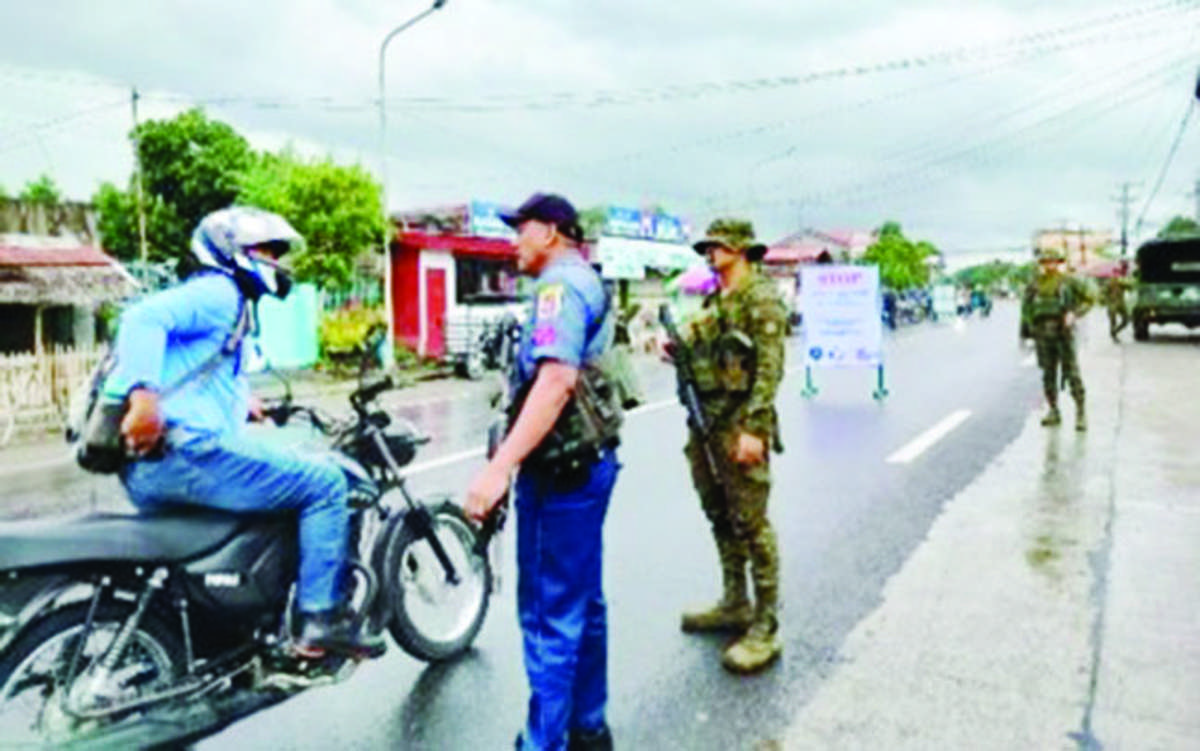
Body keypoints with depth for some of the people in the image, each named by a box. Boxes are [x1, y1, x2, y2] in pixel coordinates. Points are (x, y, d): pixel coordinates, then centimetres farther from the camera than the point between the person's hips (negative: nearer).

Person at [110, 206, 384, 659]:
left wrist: (239, 402, 33)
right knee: (325, 484, -9)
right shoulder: (218, 292, -4)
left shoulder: (223, 299, 27)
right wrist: (143, 394, -34)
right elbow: (145, 316, -22)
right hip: (187, 449, -11)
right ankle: (320, 620, -10)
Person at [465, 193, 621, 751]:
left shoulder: (561, 284, -13)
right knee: (582, 604, 17)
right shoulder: (586, 281, 18)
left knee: (550, 616, -3)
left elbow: (557, 380, -28)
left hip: (562, 469, -10)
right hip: (585, 461, 10)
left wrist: (500, 466, -33)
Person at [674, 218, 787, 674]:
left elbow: (770, 368, -17)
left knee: (751, 525, -5)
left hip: (740, 427, -9)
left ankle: (765, 629, 3)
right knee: (720, 519, 16)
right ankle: (735, 606, 30)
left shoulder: (761, 298, -10)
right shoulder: (712, 301, 16)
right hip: (705, 425, 9)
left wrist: (752, 428, -23)